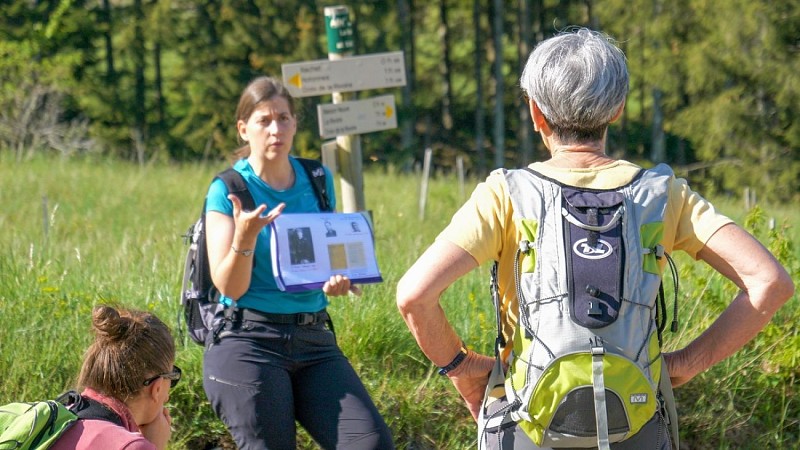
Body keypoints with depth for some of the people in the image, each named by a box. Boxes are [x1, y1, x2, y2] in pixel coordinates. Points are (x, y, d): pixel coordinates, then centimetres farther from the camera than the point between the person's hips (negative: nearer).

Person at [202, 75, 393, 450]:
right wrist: (245, 236, -26)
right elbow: (230, 287, -8)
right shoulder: (228, 190, -3)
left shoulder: (318, 181, 10)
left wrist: (335, 282, -2)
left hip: (314, 342, 4)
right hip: (248, 343, -4)